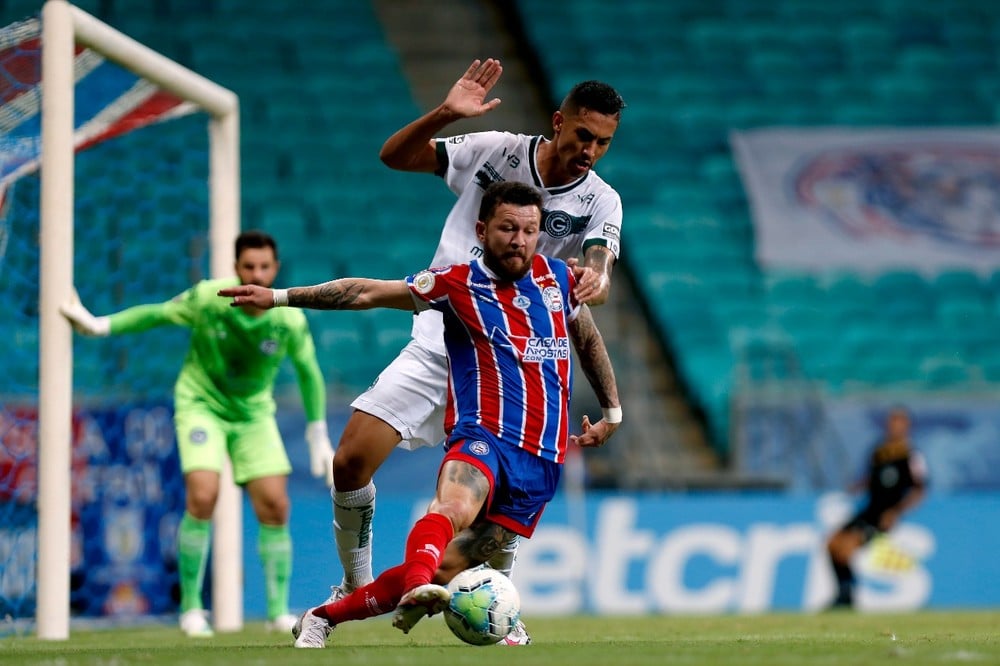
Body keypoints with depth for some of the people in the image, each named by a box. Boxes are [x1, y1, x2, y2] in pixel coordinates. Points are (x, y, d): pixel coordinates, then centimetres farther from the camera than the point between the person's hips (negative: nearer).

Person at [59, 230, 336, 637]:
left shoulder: (290, 321, -16)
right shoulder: (208, 298, -21)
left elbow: (308, 373, 0)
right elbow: (156, 314, -5)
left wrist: (319, 439, 4)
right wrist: (100, 326, -11)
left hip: (254, 413, 2)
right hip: (201, 403, -2)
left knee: (275, 506, -8)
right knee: (202, 497, -21)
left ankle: (278, 612, 4)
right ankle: (191, 609, -8)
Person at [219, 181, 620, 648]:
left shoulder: (558, 279, 12)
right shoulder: (458, 284, 3)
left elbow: (588, 338, 31)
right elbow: (365, 293, 0)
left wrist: (612, 412, 33)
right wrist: (279, 297, -6)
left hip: (542, 462, 3)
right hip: (483, 435, -3)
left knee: (447, 569, -5)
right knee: (455, 508, -39)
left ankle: (323, 617, 5)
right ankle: (416, 590, -63)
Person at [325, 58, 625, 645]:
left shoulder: (600, 203, -4)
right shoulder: (494, 151, -3)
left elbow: (600, 277, -20)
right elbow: (394, 156, -1)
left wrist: (594, 282, -45)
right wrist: (445, 114, -19)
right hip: (437, 342, 1)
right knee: (351, 463, -9)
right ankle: (356, 589, 13)